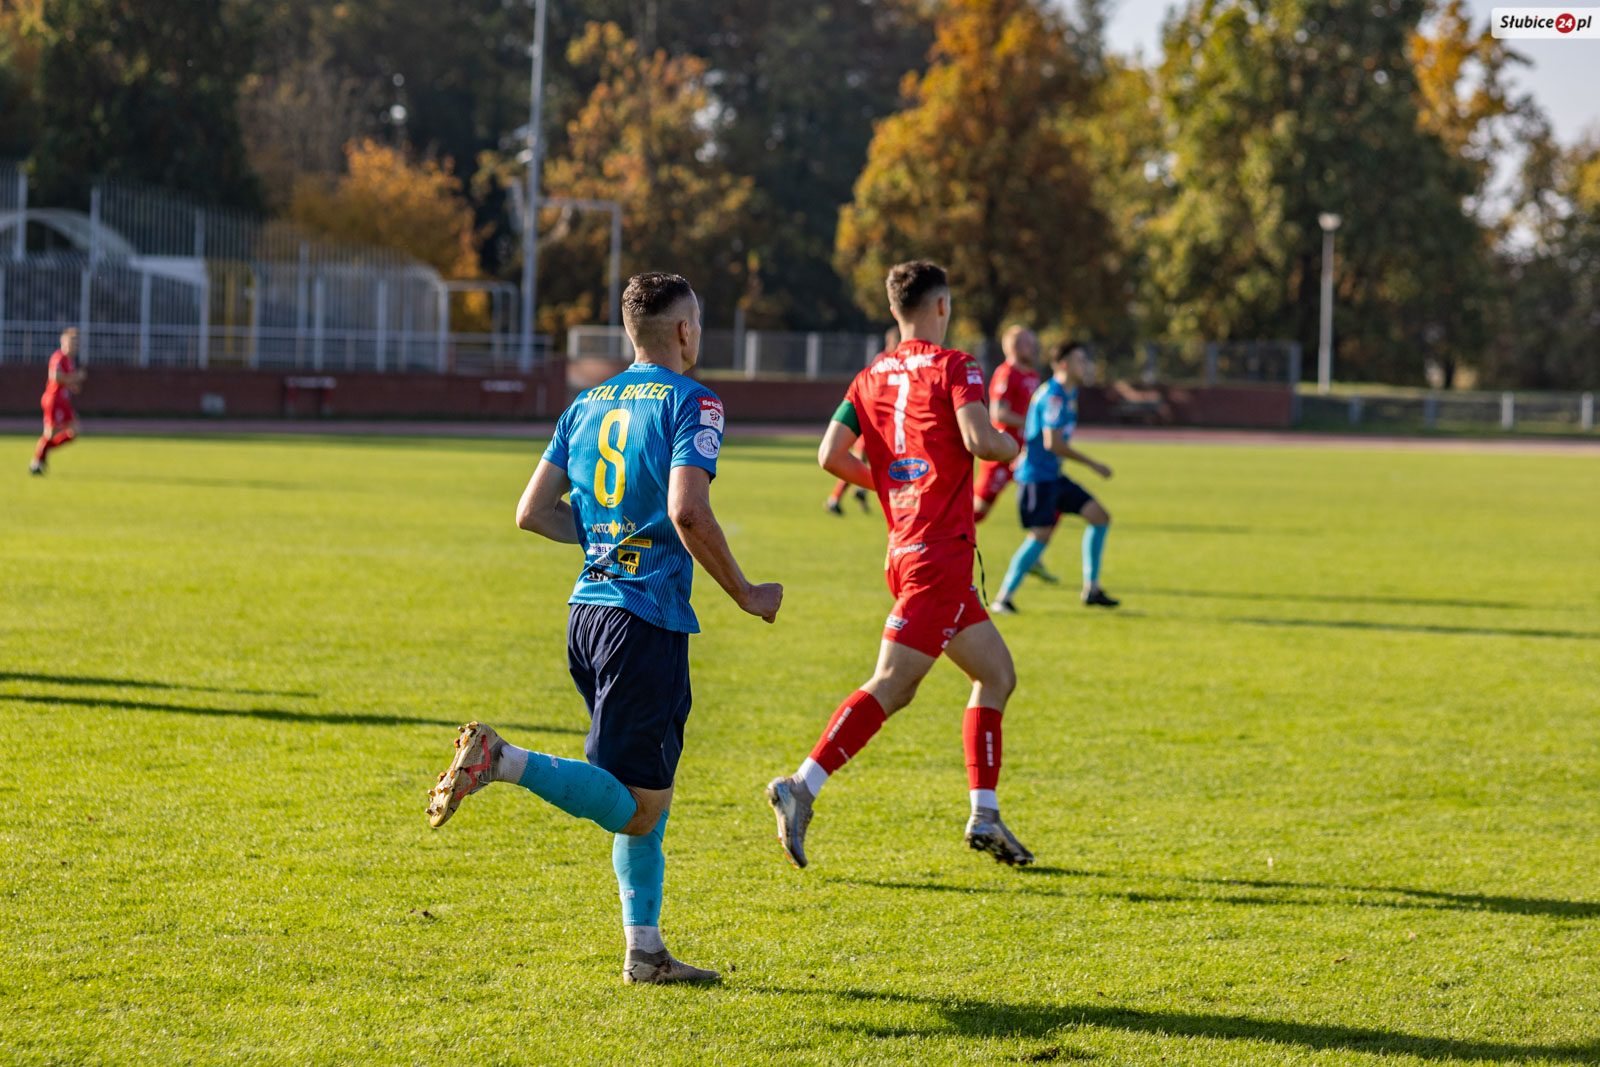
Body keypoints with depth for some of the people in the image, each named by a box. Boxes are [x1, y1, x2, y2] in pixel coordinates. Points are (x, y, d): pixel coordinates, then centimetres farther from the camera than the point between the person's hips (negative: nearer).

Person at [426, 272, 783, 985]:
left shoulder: (588, 405, 14)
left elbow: (533, 512, 13)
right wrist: (744, 593, -9)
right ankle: (499, 760, -24)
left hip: (588, 612, 8)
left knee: (649, 796, 17)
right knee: (635, 810, -7)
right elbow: (688, 512, -20)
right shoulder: (691, 403, -7)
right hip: (648, 619, -8)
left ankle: (645, 951, 16)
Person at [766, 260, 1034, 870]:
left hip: (905, 544, 8)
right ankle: (803, 787, -20)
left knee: (996, 676, 14)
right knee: (891, 687, -11)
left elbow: (831, 455, 4)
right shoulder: (954, 367, -6)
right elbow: (978, 440, -21)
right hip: (940, 551, -8)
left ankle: (985, 817, 10)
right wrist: (1012, 446, 1)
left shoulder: (870, 378, 12)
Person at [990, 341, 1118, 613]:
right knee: (1041, 535, -15)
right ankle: (1003, 598, -7)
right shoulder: (1054, 394, -17)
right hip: (1036, 476, -10)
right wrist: (1092, 465, -18)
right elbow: (1052, 443, -24)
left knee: (1100, 517, 5)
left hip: (1053, 476, 10)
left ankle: (1091, 589, 9)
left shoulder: (1069, 394, 14)